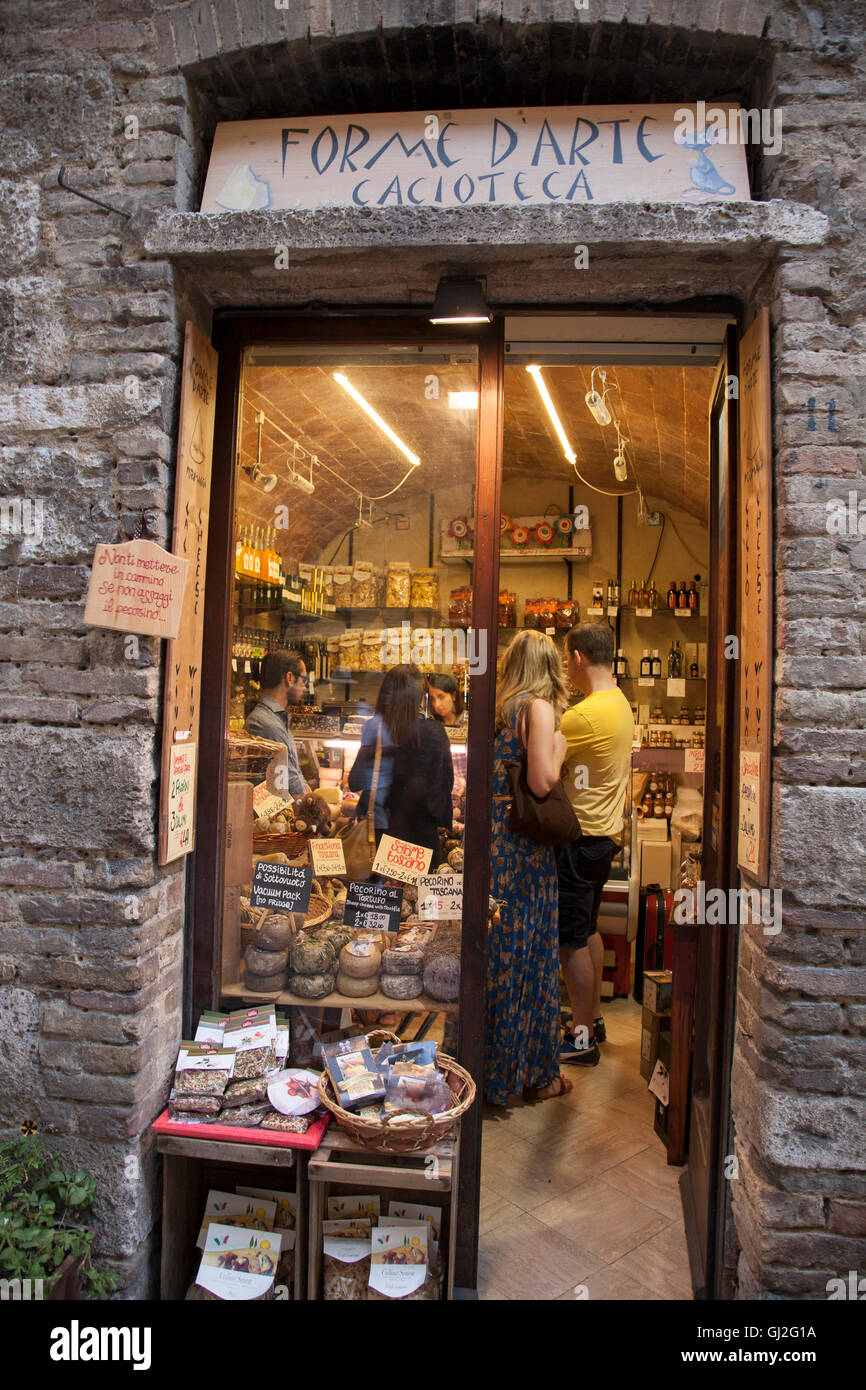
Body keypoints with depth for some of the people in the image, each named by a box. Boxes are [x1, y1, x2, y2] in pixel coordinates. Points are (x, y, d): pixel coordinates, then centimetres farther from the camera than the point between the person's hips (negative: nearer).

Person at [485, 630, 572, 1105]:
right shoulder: (538, 707, -11)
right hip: (524, 849, -7)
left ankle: (488, 1063, 31)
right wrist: (560, 745, -2)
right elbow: (542, 782, -19)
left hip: (491, 839, 7)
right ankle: (531, 1073, 19)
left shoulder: (499, 706, 9)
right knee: (529, 954, 5)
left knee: (493, 952, 16)